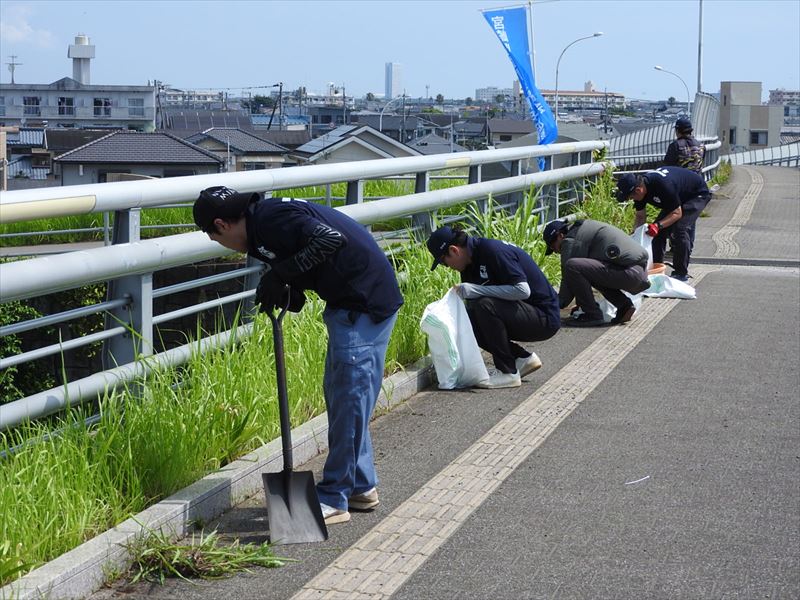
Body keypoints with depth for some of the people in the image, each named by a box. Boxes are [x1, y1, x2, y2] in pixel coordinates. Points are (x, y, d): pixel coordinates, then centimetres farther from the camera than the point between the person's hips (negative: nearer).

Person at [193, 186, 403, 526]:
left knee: (349, 398, -5)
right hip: (350, 301, 11)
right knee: (340, 394, 17)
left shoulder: (271, 218, -17)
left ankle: (333, 500, 1)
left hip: (366, 302, -11)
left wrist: (280, 274, -21)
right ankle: (361, 486, 26)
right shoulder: (263, 222, 15)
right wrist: (287, 289, -5)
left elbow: (331, 239, -30)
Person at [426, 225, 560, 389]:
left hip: (544, 319, -9)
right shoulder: (470, 264, 7)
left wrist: (475, 290, -25)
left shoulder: (493, 251, -21)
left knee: (485, 305, -27)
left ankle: (508, 373, -16)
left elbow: (523, 290, -29)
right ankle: (524, 358, 9)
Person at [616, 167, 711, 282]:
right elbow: (640, 216, -3)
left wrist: (658, 225, -45)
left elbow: (677, 213, -32)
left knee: (680, 229, -23)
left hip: (698, 194, -8)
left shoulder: (663, 186, -40)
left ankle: (681, 273, -13)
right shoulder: (640, 186, -15)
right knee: (658, 230, -1)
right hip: (679, 196, 9)